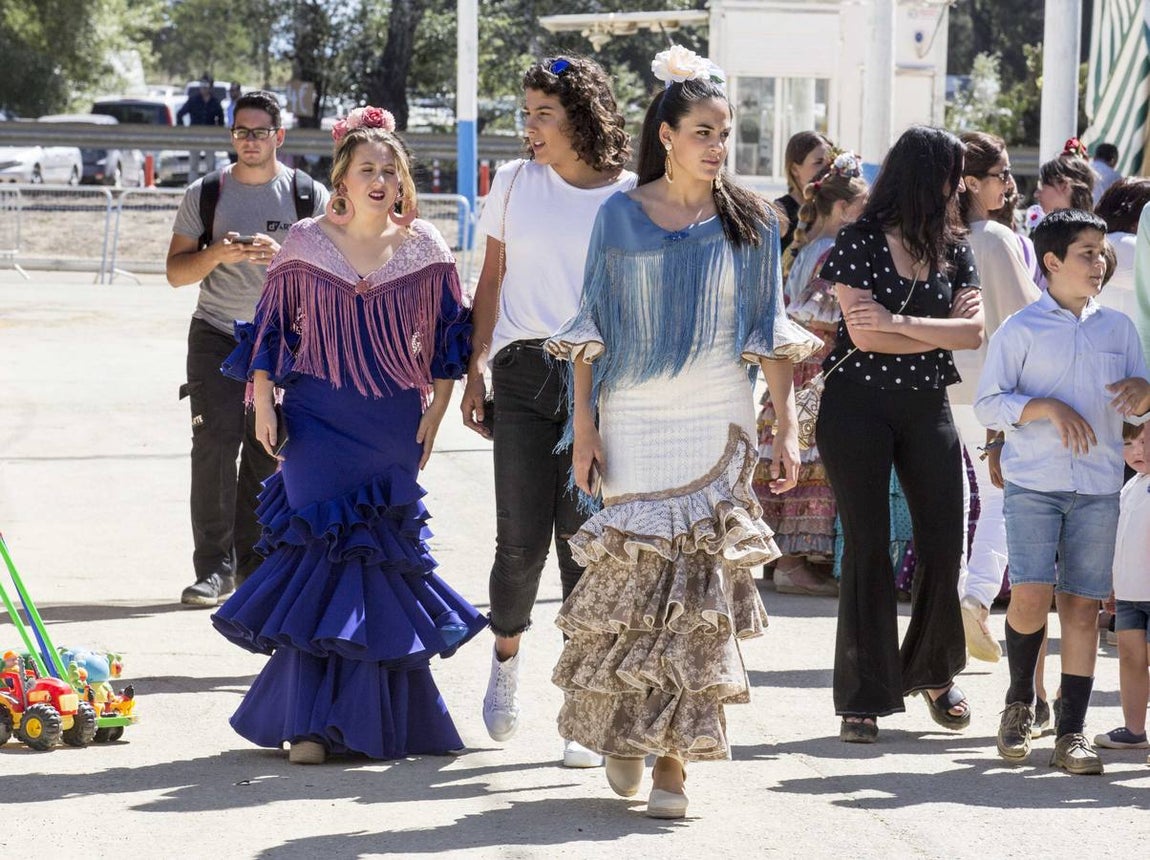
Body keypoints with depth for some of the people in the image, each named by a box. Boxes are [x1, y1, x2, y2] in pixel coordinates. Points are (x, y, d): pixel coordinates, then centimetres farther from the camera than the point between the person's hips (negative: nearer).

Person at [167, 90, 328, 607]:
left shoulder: (309, 196, 4)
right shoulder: (205, 194, 6)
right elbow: (176, 271, 4)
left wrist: (282, 255, -17)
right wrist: (217, 254, -15)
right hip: (217, 336, 0)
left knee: (268, 454, -1)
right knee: (214, 445, -11)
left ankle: (254, 564, 9)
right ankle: (214, 567, -7)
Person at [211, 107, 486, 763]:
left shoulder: (425, 248, 2)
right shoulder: (306, 243, 1)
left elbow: (448, 337, 8)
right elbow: (271, 327, 6)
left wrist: (437, 411, 2)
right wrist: (264, 403, 1)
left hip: (393, 426, 1)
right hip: (319, 420, -1)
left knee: (381, 555, 1)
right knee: (324, 552, -6)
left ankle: (378, 714, 14)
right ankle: (312, 721, -3)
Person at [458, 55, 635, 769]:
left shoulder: (630, 197, 2)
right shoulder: (516, 182, 8)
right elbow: (492, 280, 14)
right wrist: (475, 370, 8)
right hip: (523, 371, 1)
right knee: (523, 537, -3)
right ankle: (507, 653, 27)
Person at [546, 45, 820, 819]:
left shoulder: (751, 223, 4)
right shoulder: (621, 217, 2)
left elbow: (770, 336, 5)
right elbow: (592, 328, 3)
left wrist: (788, 428, -1)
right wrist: (584, 427, -3)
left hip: (719, 423, 1)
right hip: (635, 420, 0)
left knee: (701, 586, -4)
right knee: (636, 576, -2)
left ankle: (672, 759, 0)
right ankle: (623, 730, 20)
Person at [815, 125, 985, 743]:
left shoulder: (953, 250, 8)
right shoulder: (859, 242, -6)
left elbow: (974, 333, -5)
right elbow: (865, 336, -15)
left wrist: (899, 322, -16)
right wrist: (940, 333, -7)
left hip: (927, 408, 4)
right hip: (858, 408, -4)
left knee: (943, 545, 3)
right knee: (868, 548, -3)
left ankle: (935, 672, 26)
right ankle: (863, 698, 4)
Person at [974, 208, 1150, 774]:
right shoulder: (1021, 330, 2)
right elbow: (988, 404, -1)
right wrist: (1047, 408, -15)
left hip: (1099, 486, 3)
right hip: (1033, 482, -3)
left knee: (1082, 603, -1)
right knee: (1031, 593, -15)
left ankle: (1071, 733, 4)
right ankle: (1019, 703, 11)